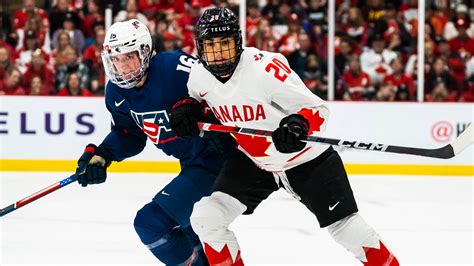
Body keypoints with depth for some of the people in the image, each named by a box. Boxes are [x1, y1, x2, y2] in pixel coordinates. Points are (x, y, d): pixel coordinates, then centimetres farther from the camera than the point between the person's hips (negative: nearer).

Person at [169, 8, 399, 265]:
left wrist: (298, 125, -47)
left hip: (306, 157, -5)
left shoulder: (266, 67, -30)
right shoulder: (198, 75, -12)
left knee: (348, 230, -3)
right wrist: (186, 108, -9)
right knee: (205, 218, -10)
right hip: (251, 160, 5)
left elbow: (317, 109, -26)